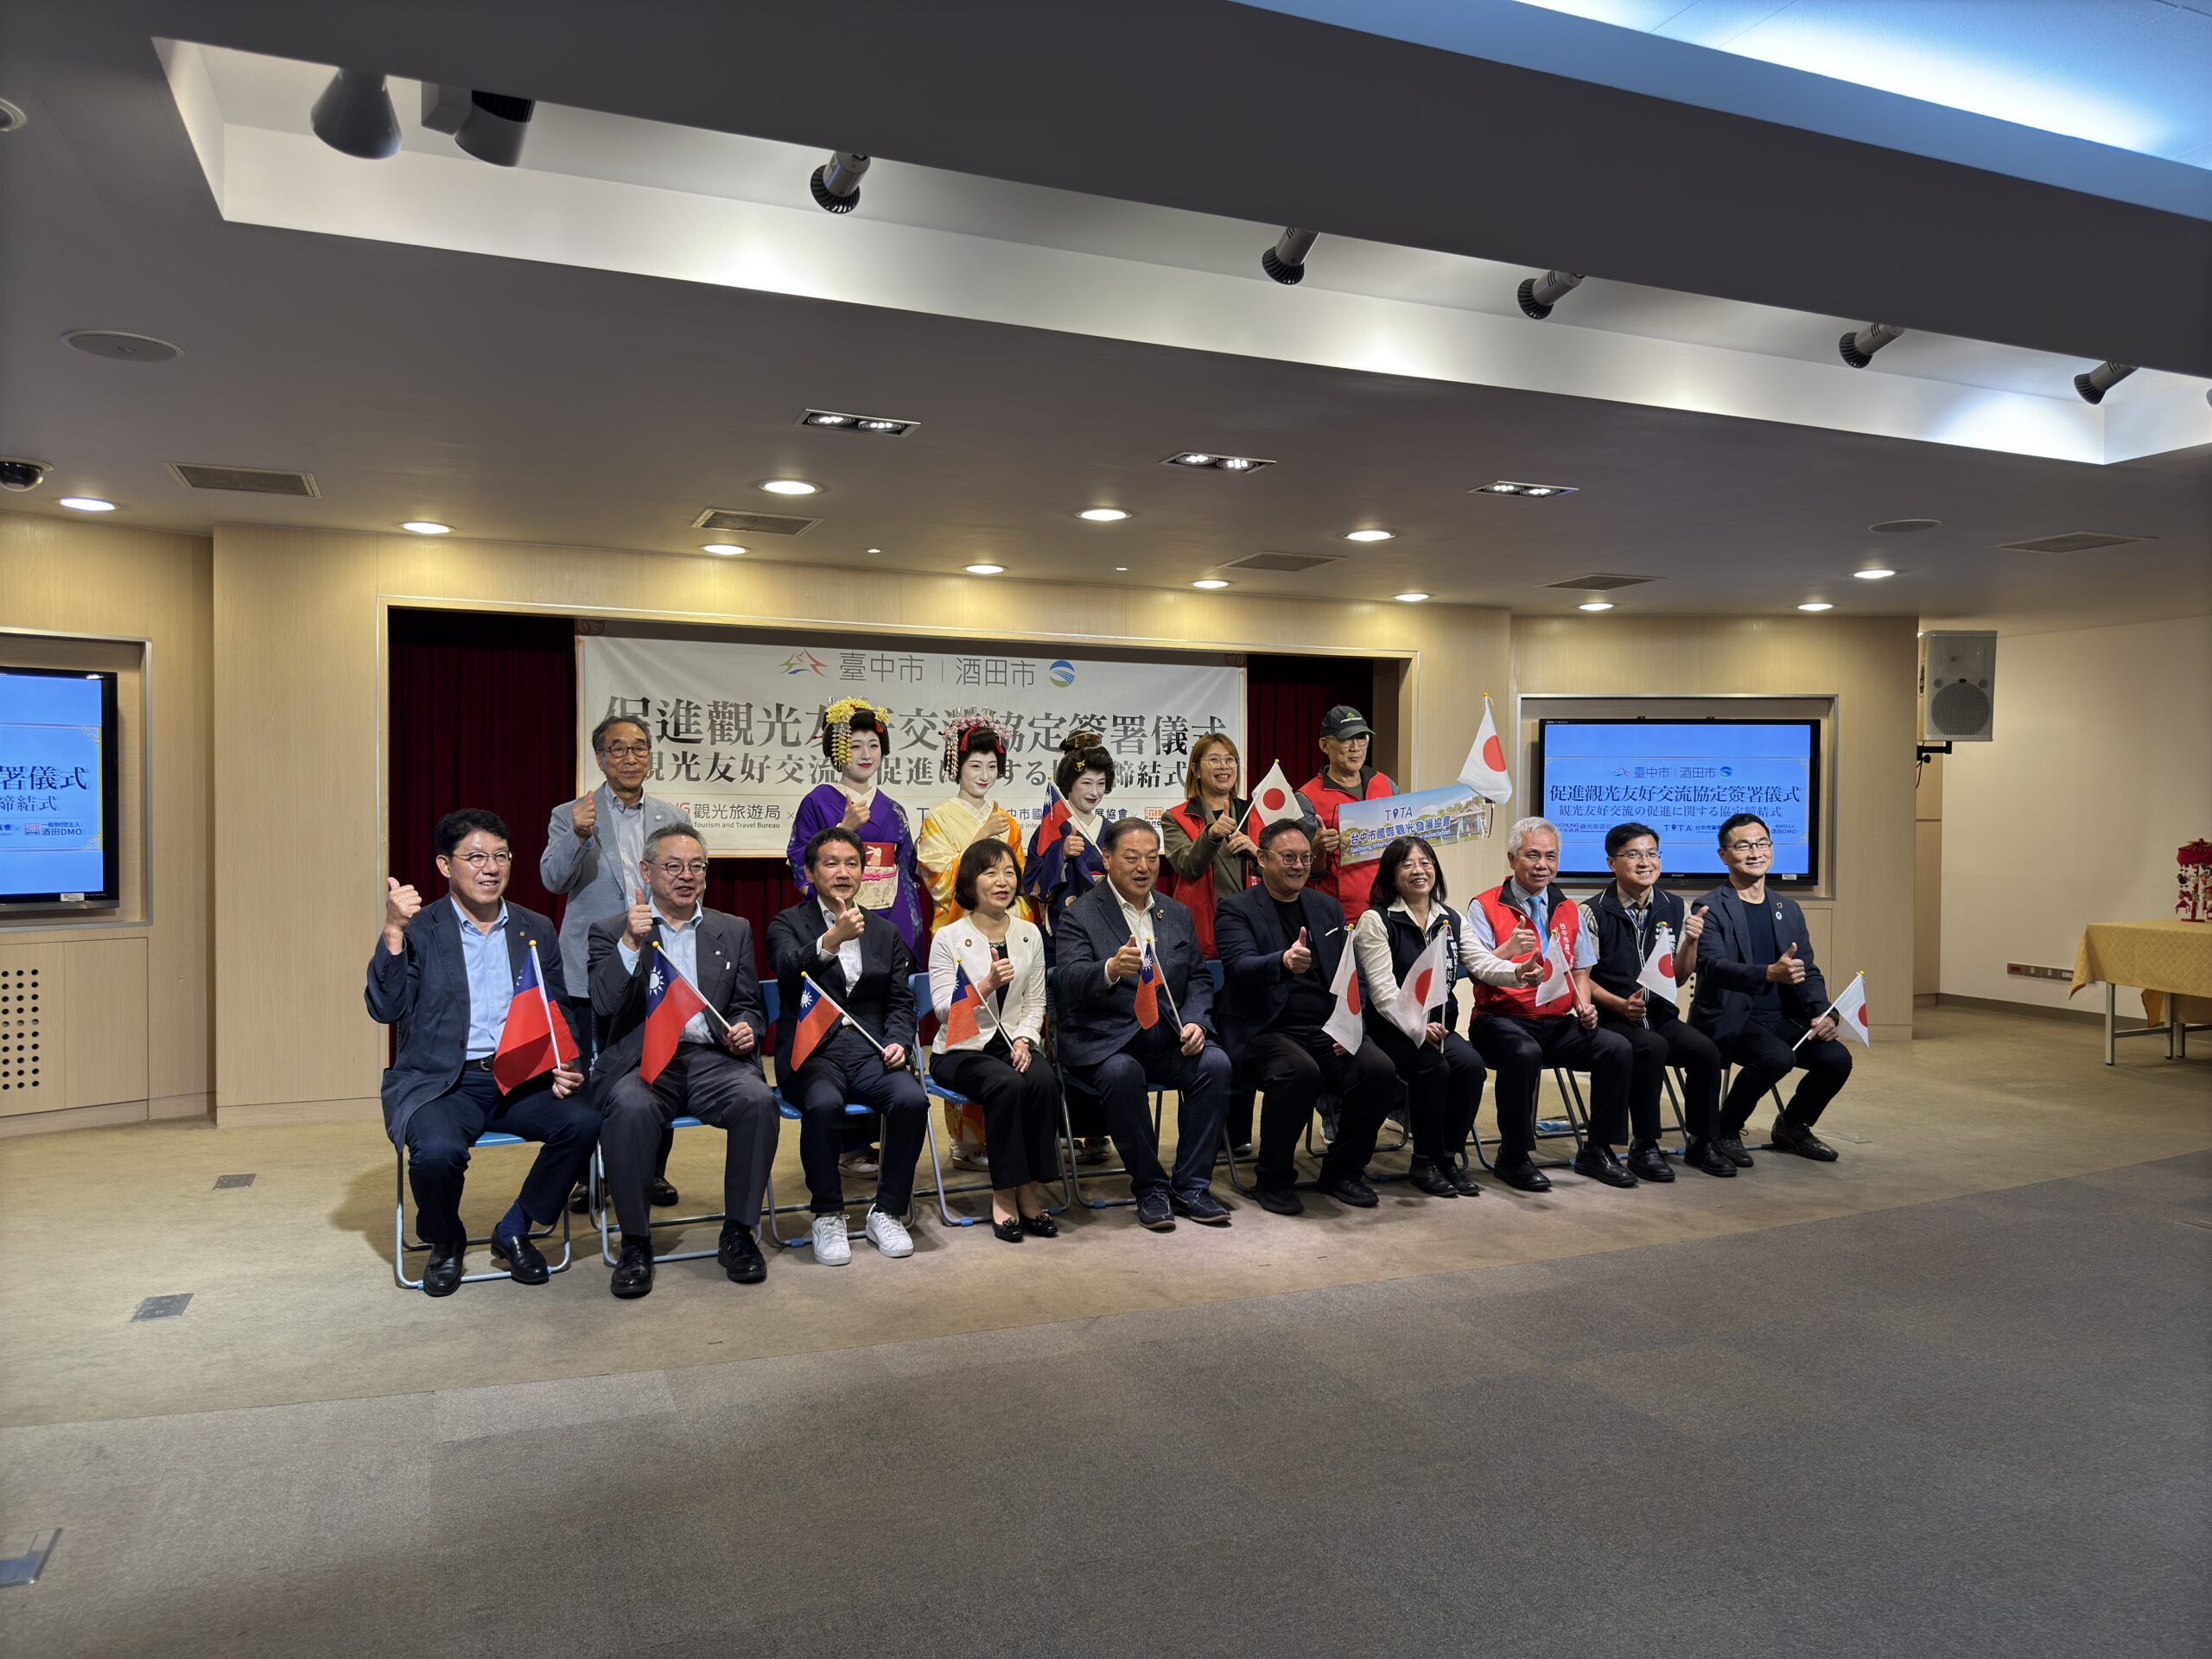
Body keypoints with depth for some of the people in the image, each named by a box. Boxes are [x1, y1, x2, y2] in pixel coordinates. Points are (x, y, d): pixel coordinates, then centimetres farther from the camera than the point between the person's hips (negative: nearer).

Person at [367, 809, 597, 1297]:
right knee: (438, 1149, -34)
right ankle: (444, 1241, 3)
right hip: (439, 1084, -3)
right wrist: (393, 933, -21)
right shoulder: (419, 929, 2)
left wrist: (567, 1068, -6)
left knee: (583, 1120, -25)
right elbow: (386, 1010, -10)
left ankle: (515, 1230, 2)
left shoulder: (536, 930, 13)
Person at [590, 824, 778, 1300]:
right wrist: (631, 943, -13)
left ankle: (738, 1234, -12)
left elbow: (749, 1007, 18)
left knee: (758, 1100, -30)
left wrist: (745, 1028, -5)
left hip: (712, 1056, 2)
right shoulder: (611, 931, 12)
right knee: (629, 1109, -35)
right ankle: (635, 1243, -16)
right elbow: (603, 1005, -2)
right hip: (642, 1060, -2)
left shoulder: (734, 930, 18)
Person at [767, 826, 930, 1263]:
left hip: (869, 1050, 3)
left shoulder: (886, 933, 19)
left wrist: (898, 1042, -7)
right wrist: (832, 940, -34)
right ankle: (827, 1217, -13)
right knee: (823, 1104, -35)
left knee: (912, 1099, -27)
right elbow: (790, 970, -16)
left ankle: (886, 1212, -7)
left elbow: (901, 1002, 14)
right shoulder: (788, 925, 6)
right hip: (811, 1052, -3)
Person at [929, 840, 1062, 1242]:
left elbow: (1035, 1004, 10)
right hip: (961, 1049, -3)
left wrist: (1024, 1039, -10)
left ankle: (1030, 1189, -17)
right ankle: (1004, 1194, -18)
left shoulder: (1029, 934, 10)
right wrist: (987, 984, -24)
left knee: (1044, 1081, -30)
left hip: (1015, 1043, 3)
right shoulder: (948, 937, -2)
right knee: (1008, 1085, -34)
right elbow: (944, 1009, -9)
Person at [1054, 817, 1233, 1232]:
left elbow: (1198, 979, 14)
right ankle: (1150, 1186, -14)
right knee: (1122, 1073, -35)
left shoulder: (1178, 914, 15)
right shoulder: (1080, 916, -3)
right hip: (1104, 1039, -4)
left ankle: (1191, 1186, -10)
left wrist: (1195, 1022, -7)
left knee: (1215, 1063, -23)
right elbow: (1071, 981, -18)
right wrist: (1111, 970, -40)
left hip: (1168, 1037, 4)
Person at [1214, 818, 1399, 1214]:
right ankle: (1274, 1179, -11)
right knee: (1300, 1071, -35)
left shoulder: (1329, 908, 17)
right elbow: (1240, 966, -18)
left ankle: (1342, 1171, 2)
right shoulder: (1236, 910, 0)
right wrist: (1283, 962, -40)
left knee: (1379, 1070, -21)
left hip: (1327, 1030, 5)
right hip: (1265, 1031, -5)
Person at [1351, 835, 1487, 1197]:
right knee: (1433, 1066, -30)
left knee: (1471, 1063, -24)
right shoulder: (1376, 920, -5)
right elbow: (1383, 990, -15)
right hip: (1390, 1028, -4)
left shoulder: (1450, 920, 12)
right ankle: (1425, 1162, -13)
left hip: (1438, 1025, 5)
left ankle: (1452, 1154, -8)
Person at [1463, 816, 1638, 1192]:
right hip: (1503, 1019, -5)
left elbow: (1579, 971, 18)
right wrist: (1517, 972, -32)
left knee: (1618, 1048, -18)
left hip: (1558, 1022, 5)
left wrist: (1584, 1005, -2)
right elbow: (1478, 962, -13)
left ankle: (1597, 1150, -1)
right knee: (1524, 1053, -37)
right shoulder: (1484, 907, 0)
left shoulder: (1570, 911, 16)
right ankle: (1513, 1156, -16)